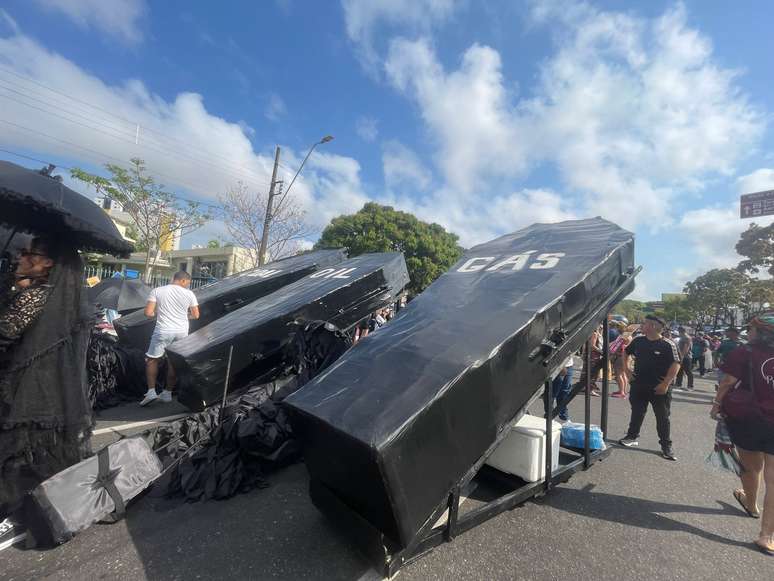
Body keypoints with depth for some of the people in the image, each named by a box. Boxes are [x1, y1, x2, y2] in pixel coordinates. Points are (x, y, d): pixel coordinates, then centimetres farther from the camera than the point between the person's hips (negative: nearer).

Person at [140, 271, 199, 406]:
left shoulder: (157, 291, -2)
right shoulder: (189, 294, 0)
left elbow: (148, 312, -7)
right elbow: (196, 315, 4)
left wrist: (158, 313, 14)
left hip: (163, 331, -2)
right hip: (182, 332, 2)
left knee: (152, 359, 16)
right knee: (173, 361, 14)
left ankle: (151, 391, 10)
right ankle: (168, 393, 21)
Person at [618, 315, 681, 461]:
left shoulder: (668, 345, -11)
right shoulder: (638, 341, 3)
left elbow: (676, 364, -14)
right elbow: (626, 353, 18)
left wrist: (665, 384, -18)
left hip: (659, 388, -4)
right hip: (638, 386, 4)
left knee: (662, 417, 8)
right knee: (637, 413, 14)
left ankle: (666, 446, 22)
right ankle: (632, 437, 28)